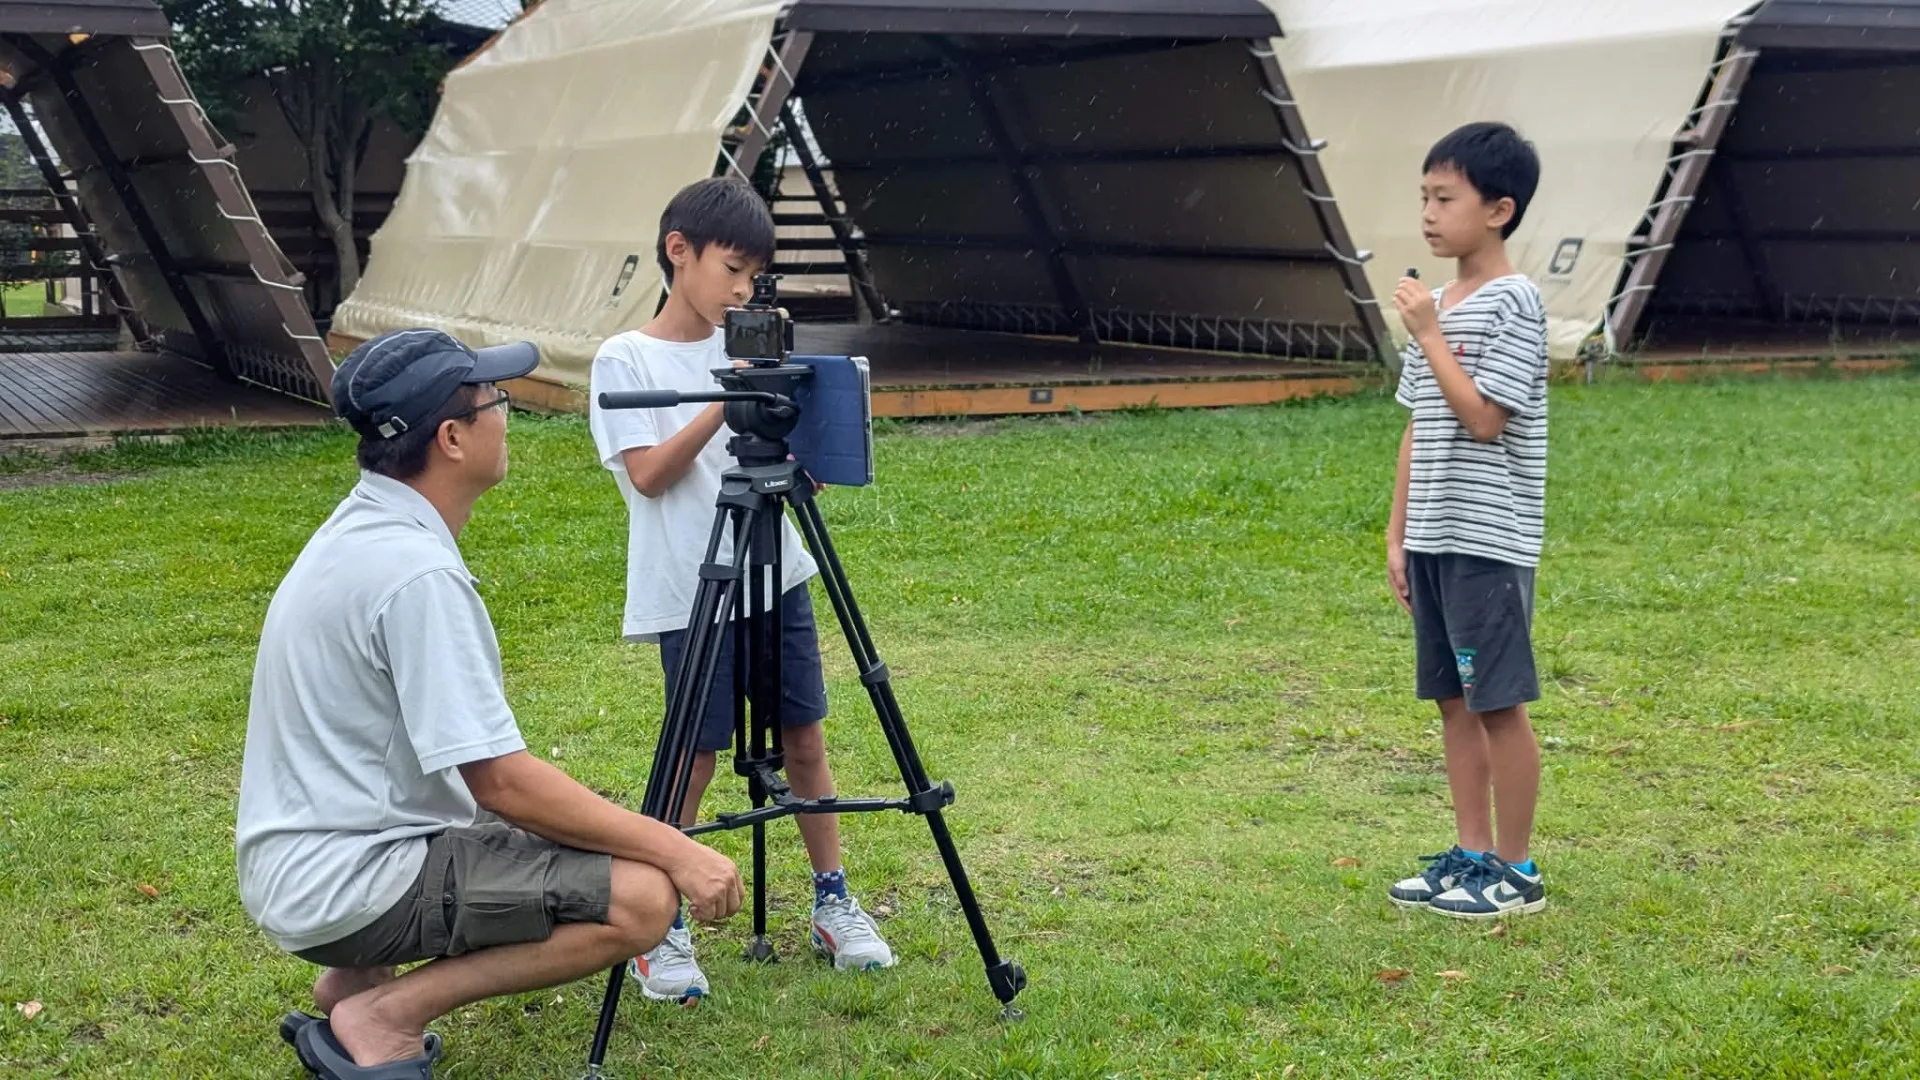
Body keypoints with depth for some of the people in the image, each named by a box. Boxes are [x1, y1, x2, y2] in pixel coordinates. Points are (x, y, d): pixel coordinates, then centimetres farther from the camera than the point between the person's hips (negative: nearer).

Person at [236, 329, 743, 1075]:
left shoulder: (363, 529, 7)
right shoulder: (416, 571, -23)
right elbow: (501, 781, -24)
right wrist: (675, 851, -17)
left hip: (312, 858, 10)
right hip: (345, 883, -10)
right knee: (641, 897, -16)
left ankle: (359, 976, 15)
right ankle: (384, 1016, -8)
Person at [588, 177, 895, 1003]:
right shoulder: (625, 360, -5)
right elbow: (647, 474, -15)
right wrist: (725, 401, -20)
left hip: (775, 575, 5)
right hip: (692, 592, -5)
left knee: (805, 738, 9)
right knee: (695, 756, -1)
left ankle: (832, 904, 22)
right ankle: (659, 929, 12)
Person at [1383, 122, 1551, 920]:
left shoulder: (1511, 302, -11)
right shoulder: (1435, 305, 12)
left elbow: (1482, 419, -20)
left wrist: (1428, 334, -15)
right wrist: (1397, 534, 13)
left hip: (1489, 541, -8)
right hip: (1433, 539, 8)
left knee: (1498, 703, -1)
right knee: (1452, 699, 12)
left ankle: (1516, 871, 8)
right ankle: (1472, 854, 21)